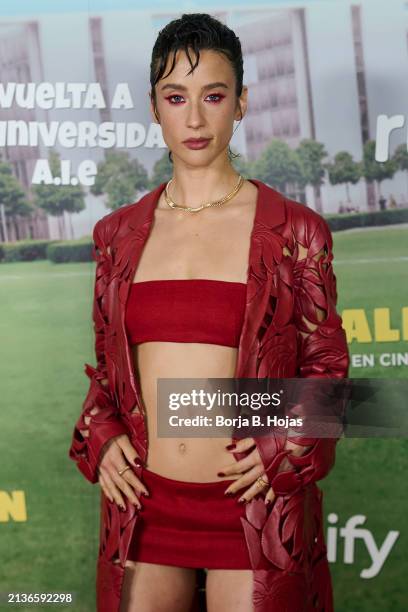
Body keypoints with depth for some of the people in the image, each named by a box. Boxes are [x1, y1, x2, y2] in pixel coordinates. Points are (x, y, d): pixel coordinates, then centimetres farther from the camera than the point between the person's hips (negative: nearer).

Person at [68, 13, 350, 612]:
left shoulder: (293, 229, -3)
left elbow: (325, 362, 3)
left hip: (253, 509, -2)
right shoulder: (120, 233, 5)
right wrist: (100, 439, -2)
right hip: (141, 501, 3)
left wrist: (285, 451, -11)